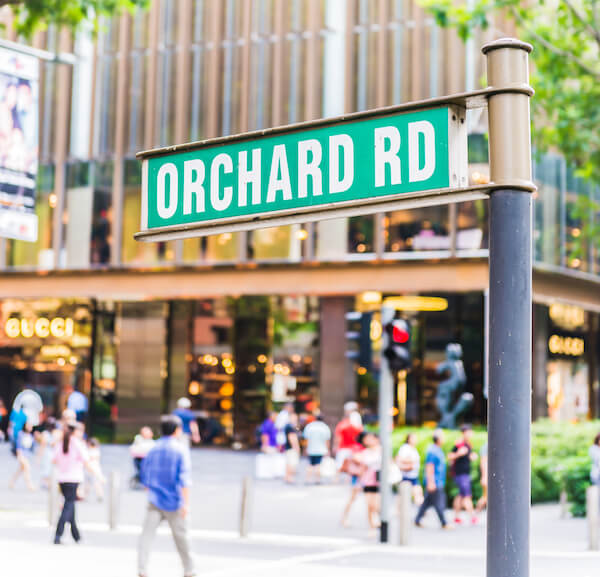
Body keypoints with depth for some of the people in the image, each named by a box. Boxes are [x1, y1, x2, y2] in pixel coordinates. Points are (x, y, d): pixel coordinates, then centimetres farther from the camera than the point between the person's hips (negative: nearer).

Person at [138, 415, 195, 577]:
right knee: (181, 536, 9)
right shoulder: (180, 450, -6)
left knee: (147, 534, -3)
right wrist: (186, 503, -15)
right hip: (173, 501, -3)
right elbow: (184, 479, -14)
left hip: (155, 501, 3)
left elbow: (145, 479, 14)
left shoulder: (153, 450, 8)